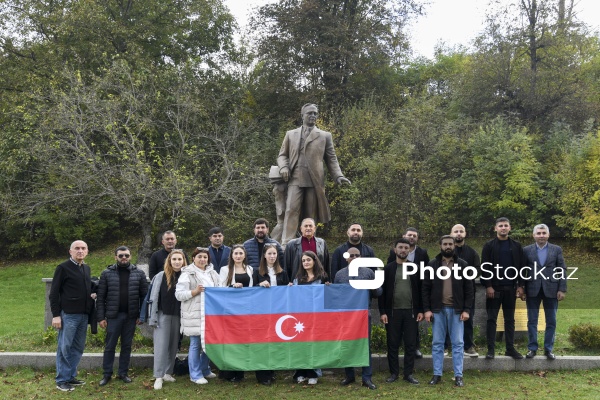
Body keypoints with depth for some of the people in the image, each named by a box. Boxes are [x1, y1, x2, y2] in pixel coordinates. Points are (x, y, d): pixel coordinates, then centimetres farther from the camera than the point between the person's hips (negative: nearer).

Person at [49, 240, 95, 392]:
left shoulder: (87, 268, 14)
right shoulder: (63, 268, -6)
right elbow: (54, 293, -7)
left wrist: (92, 294, 4)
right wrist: (56, 315, -12)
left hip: (84, 315, 7)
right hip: (68, 314, -7)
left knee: (78, 347, 11)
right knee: (64, 348, 0)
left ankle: (71, 376, 21)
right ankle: (62, 380, 7)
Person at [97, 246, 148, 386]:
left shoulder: (139, 273, 2)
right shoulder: (107, 273, -1)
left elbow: (144, 295, 3)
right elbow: (101, 297, -1)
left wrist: (141, 315, -2)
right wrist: (101, 317, -6)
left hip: (131, 316, 1)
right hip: (113, 315, -1)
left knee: (127, 346, 10)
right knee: (110, 346, 5)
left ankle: (123, 373, 20)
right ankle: (107, 374, 16)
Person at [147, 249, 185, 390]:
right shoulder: (161, 276, -4)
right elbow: (154, 298, -3)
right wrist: (153, 318, -7)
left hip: (178, 316, 3)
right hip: (163, 315, -2)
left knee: (173, 345, 9)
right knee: (161, 345, -3)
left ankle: (168, 373, 20)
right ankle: (159, 377, 1)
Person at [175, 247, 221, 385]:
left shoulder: (213, 273, 15)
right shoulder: (187, 274, -4)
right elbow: (179, 294, -8)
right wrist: (195, 291, -17)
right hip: (194, 315, -6)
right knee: (196, 345, -1)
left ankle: (205, 369, 29)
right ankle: (195, 375, 10)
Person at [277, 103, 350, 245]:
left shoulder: (325, 136, 15)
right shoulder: (290, 134, 18)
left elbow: (331, 159, 12)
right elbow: (282, 155, 19)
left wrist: (338, 176, -4)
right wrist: (283, 167, -3)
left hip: (314, 180, 0)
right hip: (295, 179, 0)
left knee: (310, 214, 1)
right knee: (291, 210, -13)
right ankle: (286, 244, -17)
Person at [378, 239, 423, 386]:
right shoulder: (388, 268, 2)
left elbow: (419, 290, 6)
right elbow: (382, 291, -1)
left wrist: (420, 310, 0)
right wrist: (382, 312, -7)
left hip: (411, 312, 1)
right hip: (393, 312, -1)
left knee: (411, 344, 3)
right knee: (393, 344, 5)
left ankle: (408, 373, 13)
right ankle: (394, 373, 15)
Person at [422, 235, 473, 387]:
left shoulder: (462, 264, 4)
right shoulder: (432, 264, 4)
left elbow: (468, 288, 3)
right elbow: (426, 288, 3)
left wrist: (466, 309, -5)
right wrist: (427, 309, -5)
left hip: (456, 310, 0)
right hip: (438, 309, 0)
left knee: (458, 343, 4)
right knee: (437, 343, 6)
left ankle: (458, 376, 11)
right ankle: (437, 374, 14)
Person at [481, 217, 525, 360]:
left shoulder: (516, 246, 7)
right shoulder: (489, 246, 0)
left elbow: (521, 266, 7)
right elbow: (484, 267, -4)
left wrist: (520, 286, 1)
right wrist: (488, 286, -11)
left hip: (510, 288, 2)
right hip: (494, 288, -2)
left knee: (510, 319, 8)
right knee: (492, 319, 0)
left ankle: (510, 348, 15)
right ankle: (491, 349, 5)